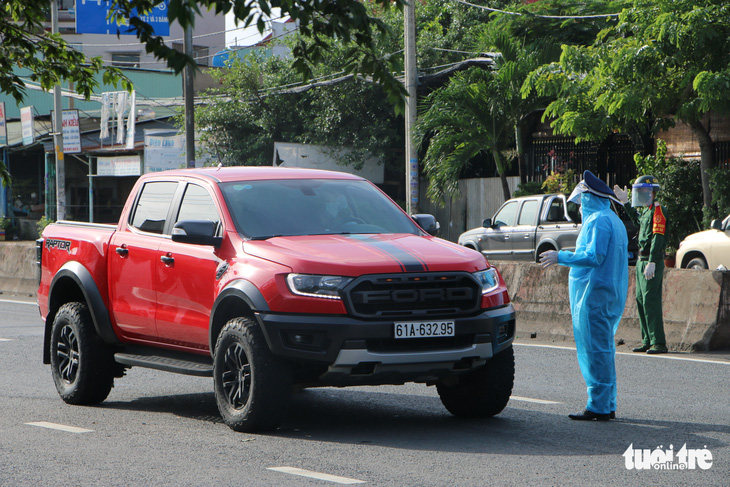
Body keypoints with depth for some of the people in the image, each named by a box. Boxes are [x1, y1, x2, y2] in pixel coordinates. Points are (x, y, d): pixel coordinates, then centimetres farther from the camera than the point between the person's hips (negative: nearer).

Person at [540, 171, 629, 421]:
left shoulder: (598, 220, -13)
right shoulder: (614, 221, 20)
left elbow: (594, 257, -21)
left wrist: (561, 257, -13)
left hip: (594, 295, -11)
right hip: (612, 294, 11)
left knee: (595, 350, -9)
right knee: (603, 349, 13)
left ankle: (599, 407, -9)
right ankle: (607, 406, 14)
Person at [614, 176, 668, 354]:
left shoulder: (658, 211, -14)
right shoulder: (647, 211, 16)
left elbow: (658, 239, -23)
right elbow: (638, 221, 41)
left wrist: (652, 263, -30)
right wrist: (626, 203, 37)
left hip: (652, 262, -10)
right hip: (641, 260, 10)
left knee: (650, 301, -12)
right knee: (641, 300, 11)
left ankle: (658, 343, -13)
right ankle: (647, 341, 16)